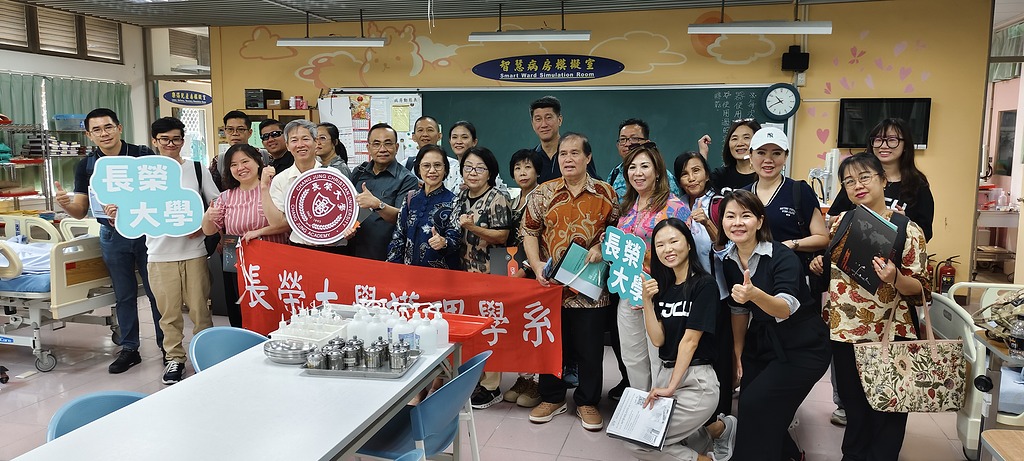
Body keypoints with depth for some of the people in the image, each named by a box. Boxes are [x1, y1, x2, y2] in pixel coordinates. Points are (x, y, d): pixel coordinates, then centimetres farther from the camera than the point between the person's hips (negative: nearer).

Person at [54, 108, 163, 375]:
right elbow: (80, 211, 3)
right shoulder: (87, 166, 3)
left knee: (156, 291, 5)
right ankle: (129, 348, 22)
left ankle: (166, 344, 19)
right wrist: (65, 204, -21)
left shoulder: (143, 156, -6)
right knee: (124, 295, 11)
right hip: (113, 235, 3)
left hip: (147, 232, -2)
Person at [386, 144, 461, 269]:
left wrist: (444, 242, -32)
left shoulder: (453, 202, -6)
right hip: (410, 270, 3)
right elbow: (398, 237, 7)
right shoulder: (410, 198, 4)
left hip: (442, 271, -3)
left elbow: (455, 239, -11)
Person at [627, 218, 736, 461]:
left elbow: (690, 340, -14)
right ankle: (717, 431, 16)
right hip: (665, 373, 8)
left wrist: (671, 387, -15)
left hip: (696, 381, -7)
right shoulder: (662, 286, 9)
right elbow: (658, 339, 1)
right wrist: (647, 301, -11)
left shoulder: (704, 284, -10)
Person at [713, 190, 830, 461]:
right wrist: (737, 354, 12)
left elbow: (786, 309, -37)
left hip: (803, 349, -6)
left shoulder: (783, 257, -22)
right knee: (748, 406, 5)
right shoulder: (725, 261, -4)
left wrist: (754, 294, -57)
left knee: (755, 405, -16)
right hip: (761, 344, 6)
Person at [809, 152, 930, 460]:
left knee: (886, 408, 9)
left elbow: (920, 289, -10)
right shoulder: (841, 222, 3)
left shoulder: (907, 230, -10)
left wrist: (894, 278, -30)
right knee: (852, 404, 18)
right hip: (844, 332, 4)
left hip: (890, 336, -4)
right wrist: (820, 265, -3)